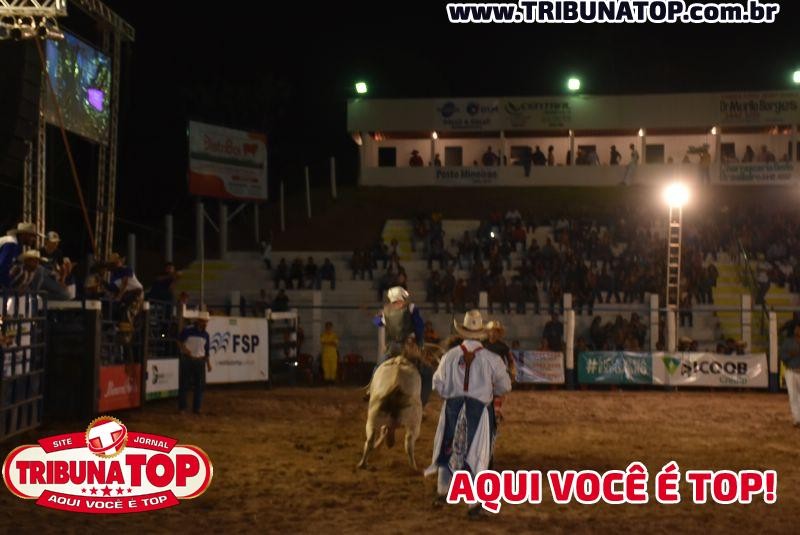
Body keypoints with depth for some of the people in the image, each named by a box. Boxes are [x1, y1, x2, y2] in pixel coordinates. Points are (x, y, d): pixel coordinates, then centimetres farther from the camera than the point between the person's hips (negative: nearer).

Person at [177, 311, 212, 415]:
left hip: (200, 361, 4)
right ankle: (182, 407, 10)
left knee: (200, 385, 2)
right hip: (187, 360, -4)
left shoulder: (205, 334, 8)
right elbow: (179, 342, 2)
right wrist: (184, 349, -17)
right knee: (184, 385, 1)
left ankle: (196, 408, 10)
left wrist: (208, 363, 8)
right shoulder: (187, 330, -7)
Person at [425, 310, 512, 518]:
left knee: (449, 449, 20)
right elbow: (505, 386, 1)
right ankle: (474, 504, 10)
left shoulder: (449, 356, -6)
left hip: (452, 408, 2)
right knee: (477, 454, 8)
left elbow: (438, 385, 1)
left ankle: (442, 493, 31)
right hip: (479, 410, -2)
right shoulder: (491, 359, -10)